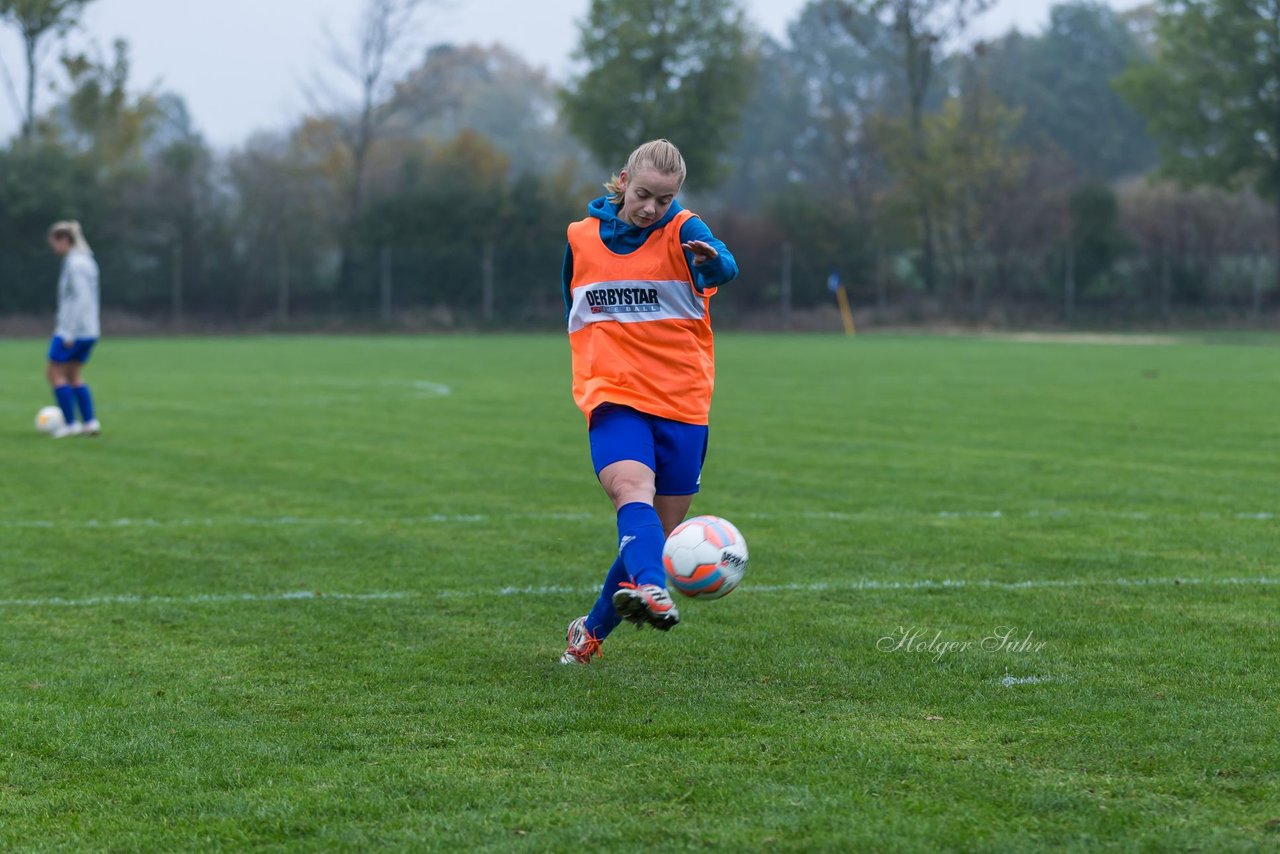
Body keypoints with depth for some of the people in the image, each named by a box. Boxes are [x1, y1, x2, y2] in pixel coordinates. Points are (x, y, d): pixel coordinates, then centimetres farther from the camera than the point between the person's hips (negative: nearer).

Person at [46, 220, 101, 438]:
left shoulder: (75, 264, -16)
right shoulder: (86, 261, 13)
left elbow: (81, 299, -22)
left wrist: (69, 332, -21)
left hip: (73, 330, -9)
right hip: (89, 331, 9)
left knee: (55, 373, 0)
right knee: (74, 375, 13)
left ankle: (70, 423, -1)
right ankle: (90, 422, 8)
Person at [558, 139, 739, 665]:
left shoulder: (682, 232, -6)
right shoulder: (582, 237, 4)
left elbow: (726, 270, -31)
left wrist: (711, 260, -53)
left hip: (682, 404, 0)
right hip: (614, 398, 0)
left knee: (659, 532, 6)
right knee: (632, 486, -29)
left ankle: (593, 631, 25)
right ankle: (650, 589, -54)